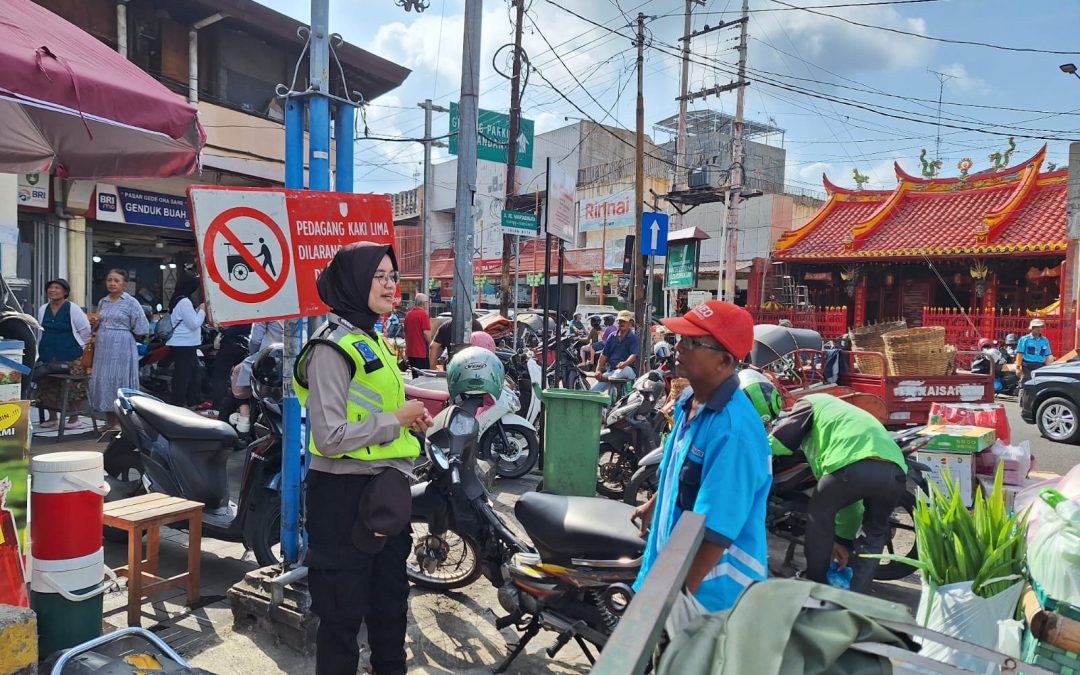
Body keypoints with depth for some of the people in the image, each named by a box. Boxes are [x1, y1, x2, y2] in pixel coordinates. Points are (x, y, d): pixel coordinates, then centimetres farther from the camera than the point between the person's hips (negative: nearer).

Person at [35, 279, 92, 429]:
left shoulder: (73, 309, -6)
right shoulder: (42, 309, 10)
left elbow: (85, 329, -2)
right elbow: (39, 331, 21)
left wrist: (80, 346, 1)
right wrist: (39, 350, 18)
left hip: (70, 357, -6)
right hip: (47, 356, 6)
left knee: (73, 388, -5)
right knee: (48, 387, 9)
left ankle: (74, 418, 6)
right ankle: (52, 417, 23)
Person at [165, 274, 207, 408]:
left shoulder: (176, 300, 14)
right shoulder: (184, 302, -17)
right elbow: (194, 324, -18)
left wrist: (198, 310, 11)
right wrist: (202, 311, -6)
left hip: (182, 344, 10)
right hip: (184, 345, -10)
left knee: (195, 372, 15)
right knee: (183, 376, -5)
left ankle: (194, 401, 20)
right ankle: (178, 404, 0)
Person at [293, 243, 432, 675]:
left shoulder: (373, 339, 12)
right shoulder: (332, 348, -18)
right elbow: (330, 437, -26)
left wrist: (411, 419, 6)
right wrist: (396, 419, -19)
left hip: (386, 490, 9)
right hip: (347, 495, -9)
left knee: (390, 600, 23)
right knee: (343, 611, 7)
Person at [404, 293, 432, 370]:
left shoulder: (408, 314, 11)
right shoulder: (423, 314, -11)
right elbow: (426, 332, -17)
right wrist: (430, 344, -2)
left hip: (410, 352, 7)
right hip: (421, 352, -7)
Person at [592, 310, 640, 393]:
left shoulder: (634, 338, 1)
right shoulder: (612, 336, 16)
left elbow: (634, 355, -14)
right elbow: (604, 355, 12)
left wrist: (625, 363, -36)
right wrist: (598, 370, -3)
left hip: (627, 369, -5)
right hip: (611, 370, 5)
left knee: (625, 370, -42)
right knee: (593, 390, -11)